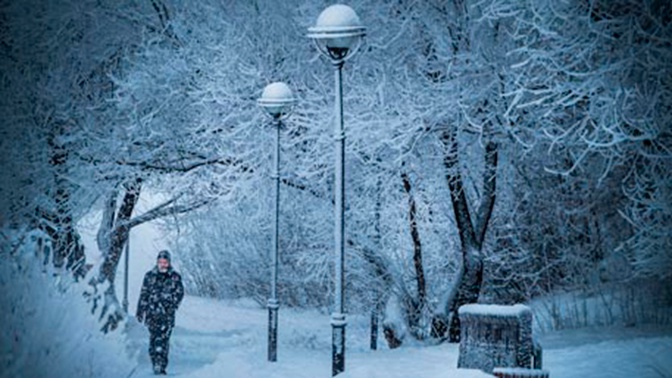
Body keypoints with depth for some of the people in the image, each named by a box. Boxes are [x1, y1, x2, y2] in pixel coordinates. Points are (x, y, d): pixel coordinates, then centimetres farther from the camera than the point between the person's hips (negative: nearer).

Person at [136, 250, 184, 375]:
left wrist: (172, 304, -11)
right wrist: (140, 311, 11)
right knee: (153, 339, -1)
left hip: (167, 314, -2)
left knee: (162, 340, -11)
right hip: (152, 314, 2)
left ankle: (160, 366, -12)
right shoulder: (149, 276, 9)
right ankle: (156, 365, 7)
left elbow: (179, 293, 5)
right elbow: (143, 294, 13)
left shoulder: (175, 277, 6)